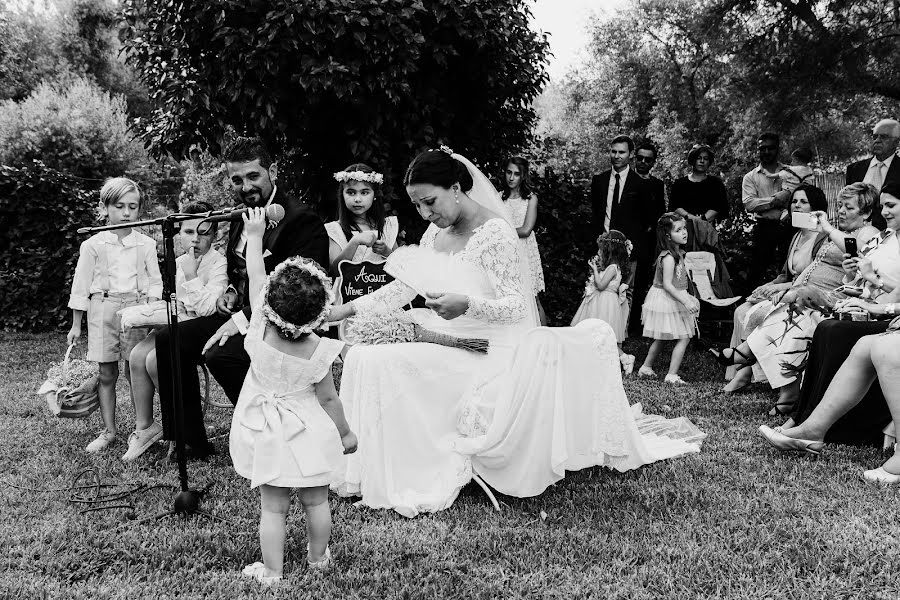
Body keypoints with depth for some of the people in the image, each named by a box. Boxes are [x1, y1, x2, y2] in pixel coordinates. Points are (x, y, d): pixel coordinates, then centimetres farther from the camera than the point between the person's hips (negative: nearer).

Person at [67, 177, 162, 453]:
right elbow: (81, 286, 7)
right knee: (106, 374, 4)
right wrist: (76, 325, 7)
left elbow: (155, 281, 9)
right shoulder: (92, 245, 4)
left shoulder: (146, 244, 6)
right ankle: (108, 430, 13)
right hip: (103, 309, 0)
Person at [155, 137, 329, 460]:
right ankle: (191, 442, 9)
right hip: (242, 314, 9)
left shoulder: (302, 221, -16)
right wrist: (230, 292, 6)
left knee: (221, 356, -32)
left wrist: (244, 319, -25)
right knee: (168, 340, 2)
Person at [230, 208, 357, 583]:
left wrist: (254, 236, 6)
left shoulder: (261, 328, -17)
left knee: (272, 508, 10)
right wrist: (345, 433, 5)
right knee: (316, 502, 18)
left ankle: (272, 571, 18)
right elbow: (328, 399, -10)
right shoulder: (317, 352, -19)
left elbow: (255, 277, -5)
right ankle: (318, 558, 34)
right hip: (308, 435, -1)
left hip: (266, 436, 1)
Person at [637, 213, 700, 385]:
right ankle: (672, 375, -4)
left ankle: (646, 368, 31)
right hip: (667, 300, -10)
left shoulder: (678, 253, 8)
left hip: (675, 298, 10)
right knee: (684, 337, -6)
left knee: (661, 338, 19)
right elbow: (667, 285, -26)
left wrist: (686, 297, 22)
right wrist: (685, 301, -30)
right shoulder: (669, 257, -23)